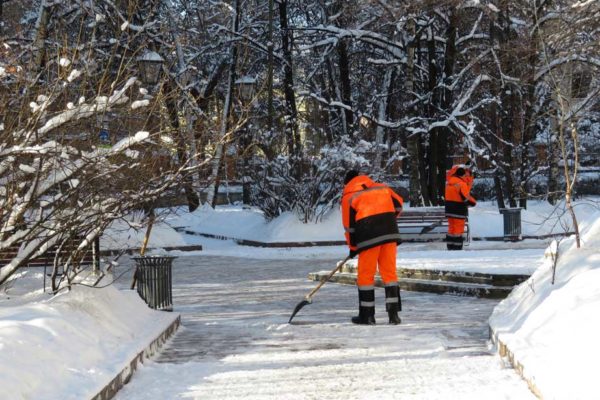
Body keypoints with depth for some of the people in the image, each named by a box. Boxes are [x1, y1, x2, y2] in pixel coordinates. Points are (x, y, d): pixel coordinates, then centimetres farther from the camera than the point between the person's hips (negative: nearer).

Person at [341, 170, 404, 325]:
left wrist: (353, 247, 15)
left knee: (366, 275, 6)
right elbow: (398, 204, 23)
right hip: (390, 233, 4)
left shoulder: (349, 197, 5)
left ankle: (367, 315, 9)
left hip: (369, 236, -4)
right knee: (389, 272, 9)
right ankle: (393, 313, 6)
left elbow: (349, 225, 5)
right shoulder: (383, 188, 16)